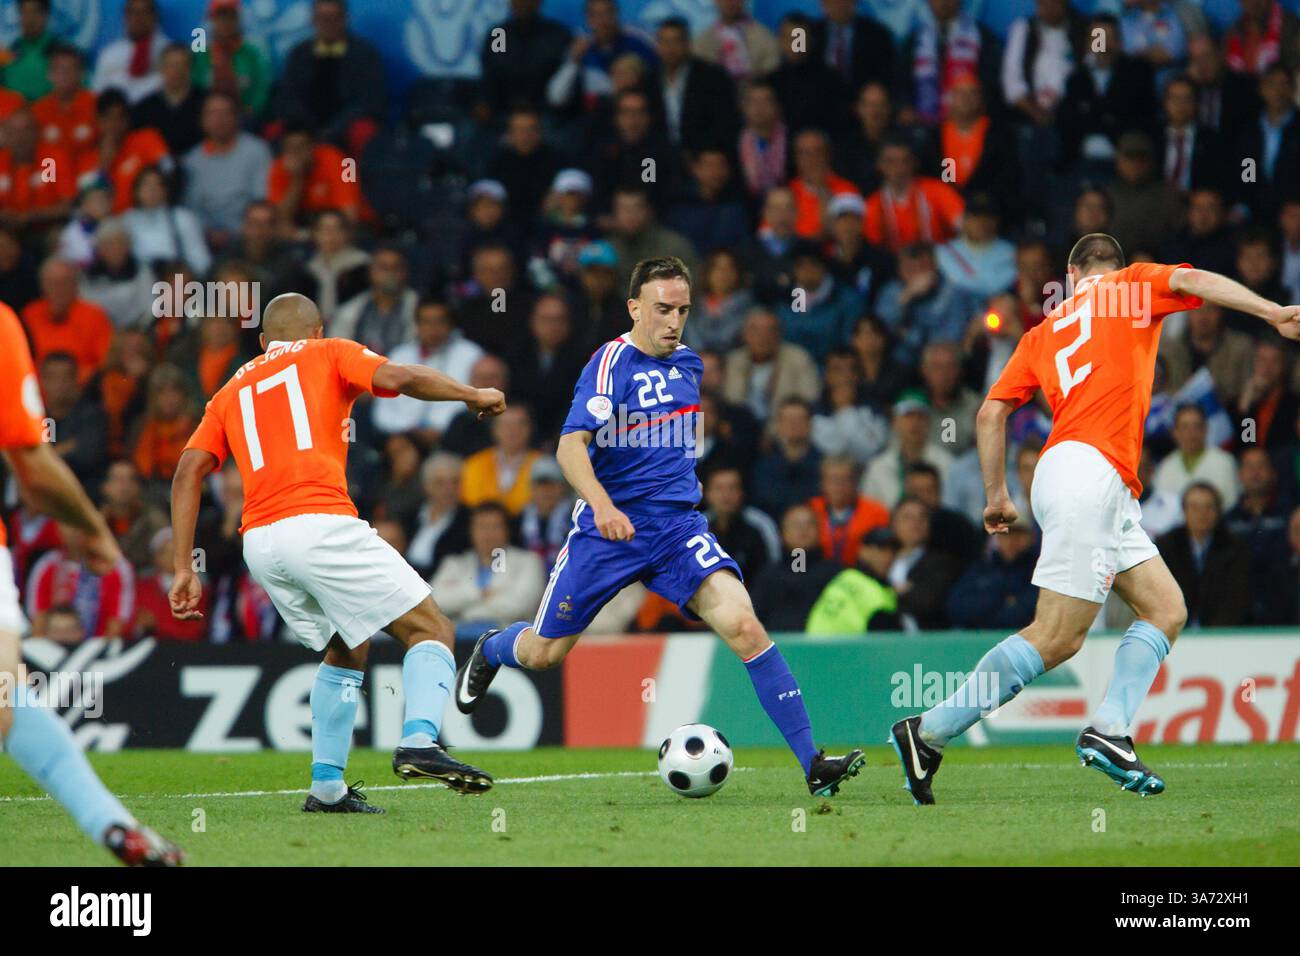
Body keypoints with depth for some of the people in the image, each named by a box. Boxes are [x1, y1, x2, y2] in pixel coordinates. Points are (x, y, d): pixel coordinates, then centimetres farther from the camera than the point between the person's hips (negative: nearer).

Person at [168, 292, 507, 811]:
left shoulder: (230, 392, 26)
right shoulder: (329, 355, 15)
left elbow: (188, 472, 14)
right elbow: (400, 378, -4)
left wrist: (184, 569, 11)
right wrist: (474, 395, 10)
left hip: (259, 542, 6)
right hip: (320, 524, -6)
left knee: (346, 651, 25)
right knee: (431, 629, 0)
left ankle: (326, 785, 14)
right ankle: (419, 741, -25)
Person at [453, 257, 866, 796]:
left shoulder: (687, 364, 9)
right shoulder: (613, 362, -12)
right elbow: (571, 446, -25)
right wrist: (601, 505, -40)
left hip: (678, 527, 4)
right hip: (609, 528, -4)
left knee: (743, 625, -19)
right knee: (544, 653, 9)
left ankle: (812, 763, -23)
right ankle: (491, 651, 49)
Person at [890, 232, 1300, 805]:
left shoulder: (1044, 332, 23)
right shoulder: (1133, 286, 10)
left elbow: (991, 413, 17)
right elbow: (1189, 281, -9)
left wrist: (996, 494, 22)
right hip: (1088, 472, -8)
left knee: (1166, 609, 8)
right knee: (1055, 638, -10)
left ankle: (1107, 732, -9)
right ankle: (927, 733, -11)